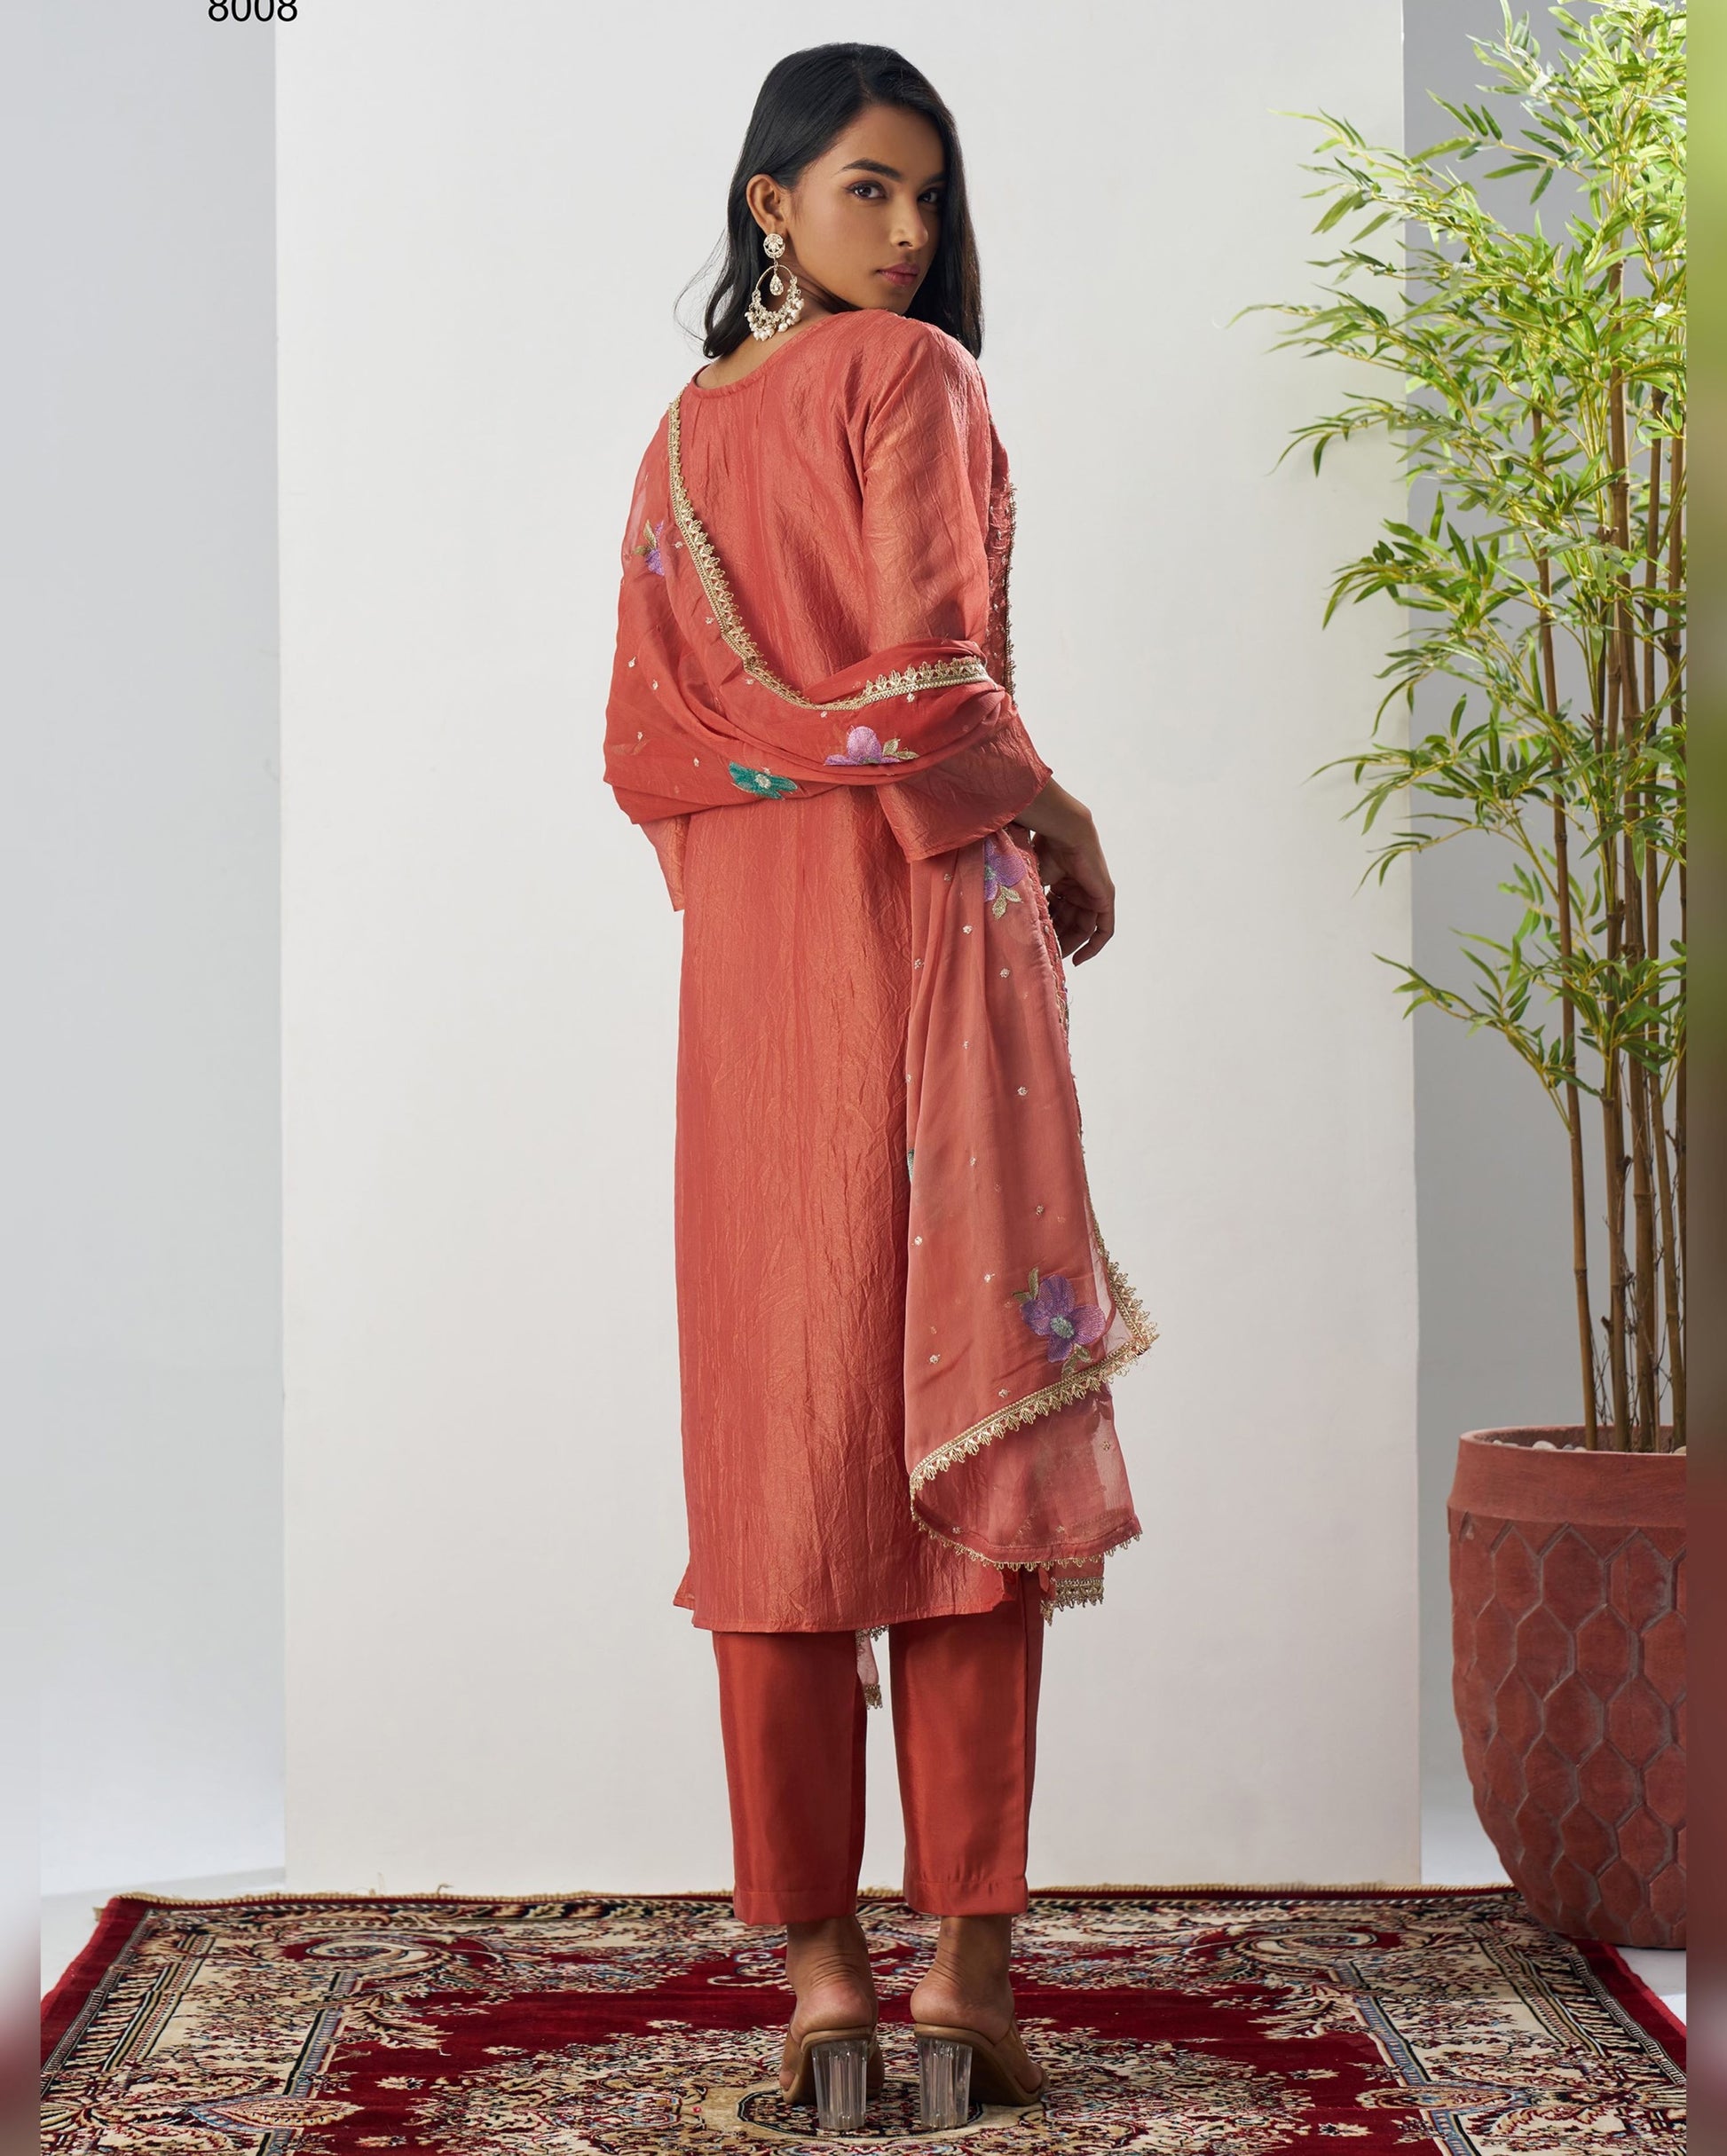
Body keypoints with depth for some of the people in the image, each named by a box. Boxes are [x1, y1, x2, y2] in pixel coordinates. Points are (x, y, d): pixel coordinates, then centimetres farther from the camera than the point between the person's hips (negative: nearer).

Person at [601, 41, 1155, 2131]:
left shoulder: (683, 433, 17)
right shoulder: (907, 377, -4)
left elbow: (644, 741, 12)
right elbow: (931, 682, -15)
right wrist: (1059, 821, -1)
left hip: (739, 946, 6)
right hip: (925, 925, -6)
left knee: (784, 1438, 3)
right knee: (963, 1416, -3)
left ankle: (818, 1962, 6)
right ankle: (967, 1961, -1)